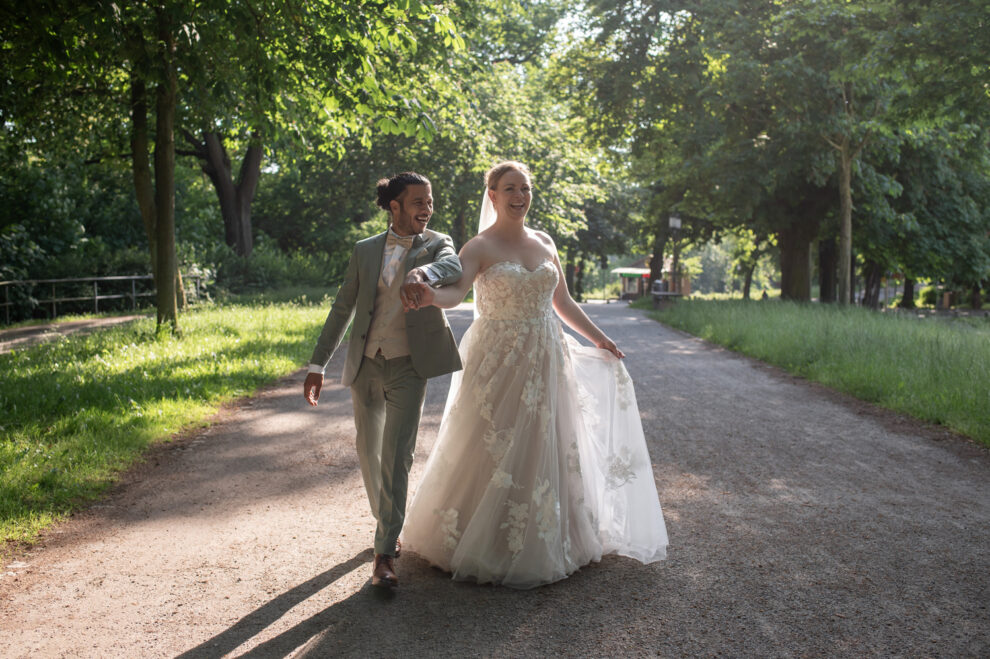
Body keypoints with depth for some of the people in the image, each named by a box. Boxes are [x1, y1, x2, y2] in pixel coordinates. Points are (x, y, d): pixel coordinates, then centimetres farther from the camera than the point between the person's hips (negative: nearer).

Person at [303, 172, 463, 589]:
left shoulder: (437, 244, 1)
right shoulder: (365, 251, 6)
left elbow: (453, 266, -24)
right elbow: (342, 309, 8)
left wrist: (424, 272, -48)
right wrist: (318, 364, 4)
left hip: (408, 368, -3)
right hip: (365, 365, 3)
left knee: (397, 456, -9)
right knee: (368, 452, 14)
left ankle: (385, 553, -4)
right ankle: (387, 525, 36)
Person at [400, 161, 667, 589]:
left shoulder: (545, 243, 9)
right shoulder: (480, 248, -7)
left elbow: (563, 303, 18)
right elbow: (454, 292, -25)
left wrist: (599, 339, 17)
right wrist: (430, 296, -47)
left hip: (544, 364, 5)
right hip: (496, 362, -5)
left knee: (540, 451, 9)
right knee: (488, 452, 2)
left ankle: (536, 546, 25)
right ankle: (476, 541, 21)